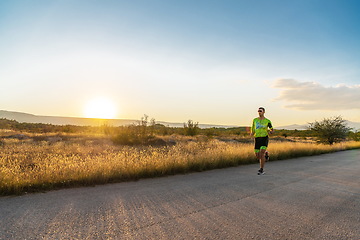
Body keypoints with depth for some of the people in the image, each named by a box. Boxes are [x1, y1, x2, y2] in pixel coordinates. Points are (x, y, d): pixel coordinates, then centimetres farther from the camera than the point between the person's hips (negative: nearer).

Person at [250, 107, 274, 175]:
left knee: (261, 154, -17)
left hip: (264, 138, -3)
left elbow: (272, 130, 15)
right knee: (257, 156, 4)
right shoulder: (255, 120, 10)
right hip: (257, 139, 3)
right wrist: (251, 134, -9)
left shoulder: (267, 121, 3)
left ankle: (261, 169, -7)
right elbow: (252, 130, 15)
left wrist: (270, 131, -9)